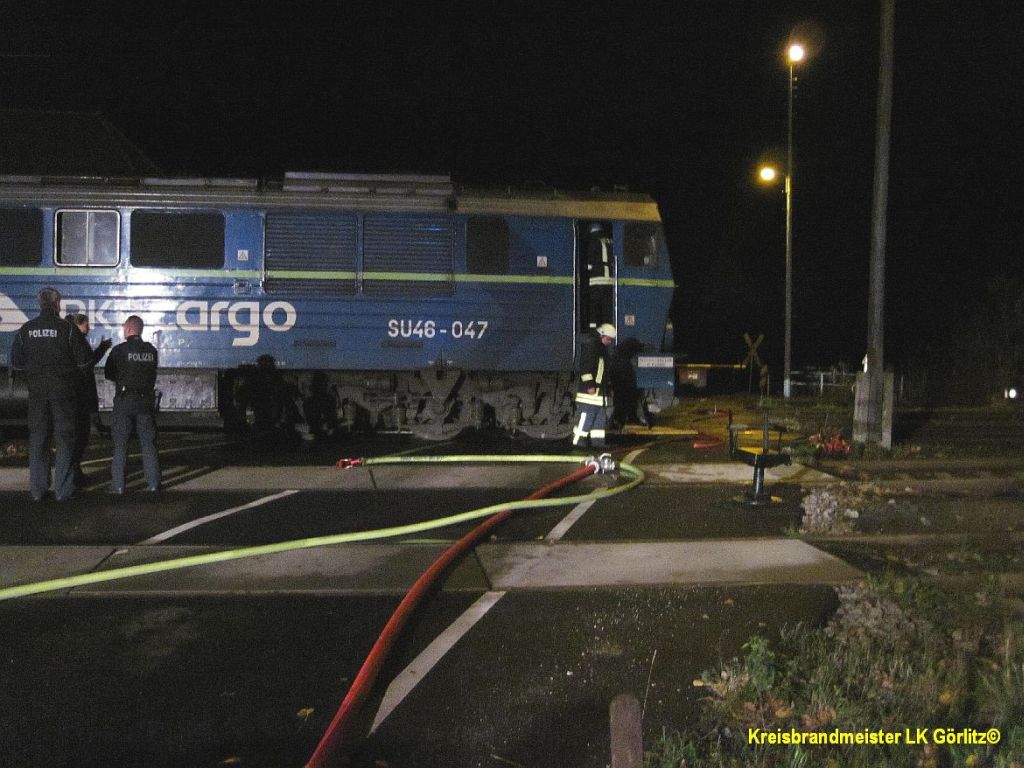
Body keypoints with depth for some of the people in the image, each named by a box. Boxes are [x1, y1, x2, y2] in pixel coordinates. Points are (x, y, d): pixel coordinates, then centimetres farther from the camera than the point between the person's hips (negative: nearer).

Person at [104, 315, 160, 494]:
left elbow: (108, 374, 0)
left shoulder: (119, 350, -8)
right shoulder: (151, 350, 3)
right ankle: (153, 482, 8)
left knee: (120, 445, 4)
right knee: (148, 443, 8)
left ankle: (118, 485, 3)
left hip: (124, 400, -3)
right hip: (146, 400, 3)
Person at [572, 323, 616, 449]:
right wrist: (589, 385, -23)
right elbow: (585, 366, -19)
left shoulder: (602, 348, 21)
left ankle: (597, 443, 15)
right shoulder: (590, 344, -9)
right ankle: (578, 442, -8)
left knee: (599, 418, 10)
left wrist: (605, 390, 23)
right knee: (585, 417, -11)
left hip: (599, 391, 10)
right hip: (589, 390, -10)